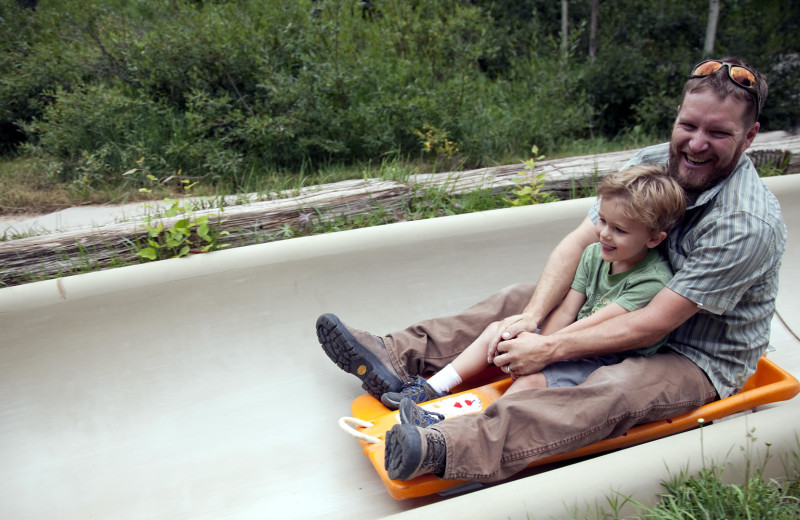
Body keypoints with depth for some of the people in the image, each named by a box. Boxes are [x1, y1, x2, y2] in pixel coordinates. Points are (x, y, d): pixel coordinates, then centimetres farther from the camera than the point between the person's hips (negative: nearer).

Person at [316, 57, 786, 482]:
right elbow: (579, 242, -11)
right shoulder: (651, 164, -8)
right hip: (636, 312, 7)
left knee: (613, 391, -37)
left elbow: (653, 324, -29)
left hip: (702, 362, -7)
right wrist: (532, 316, -25)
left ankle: (441, 450, -53)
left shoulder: (749, 224, -28)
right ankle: (397, 357, -8)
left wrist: (549, 349, -30)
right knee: (519, 300, -2)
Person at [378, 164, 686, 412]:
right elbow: (566, 312, -3)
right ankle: (432, 390, 3)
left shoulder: (653, 281, -21)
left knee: (532, 380, -30)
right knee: (498, 330, 1)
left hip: (610, 363, -7)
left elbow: (597, 324, -26)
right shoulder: (595, 254, 1)